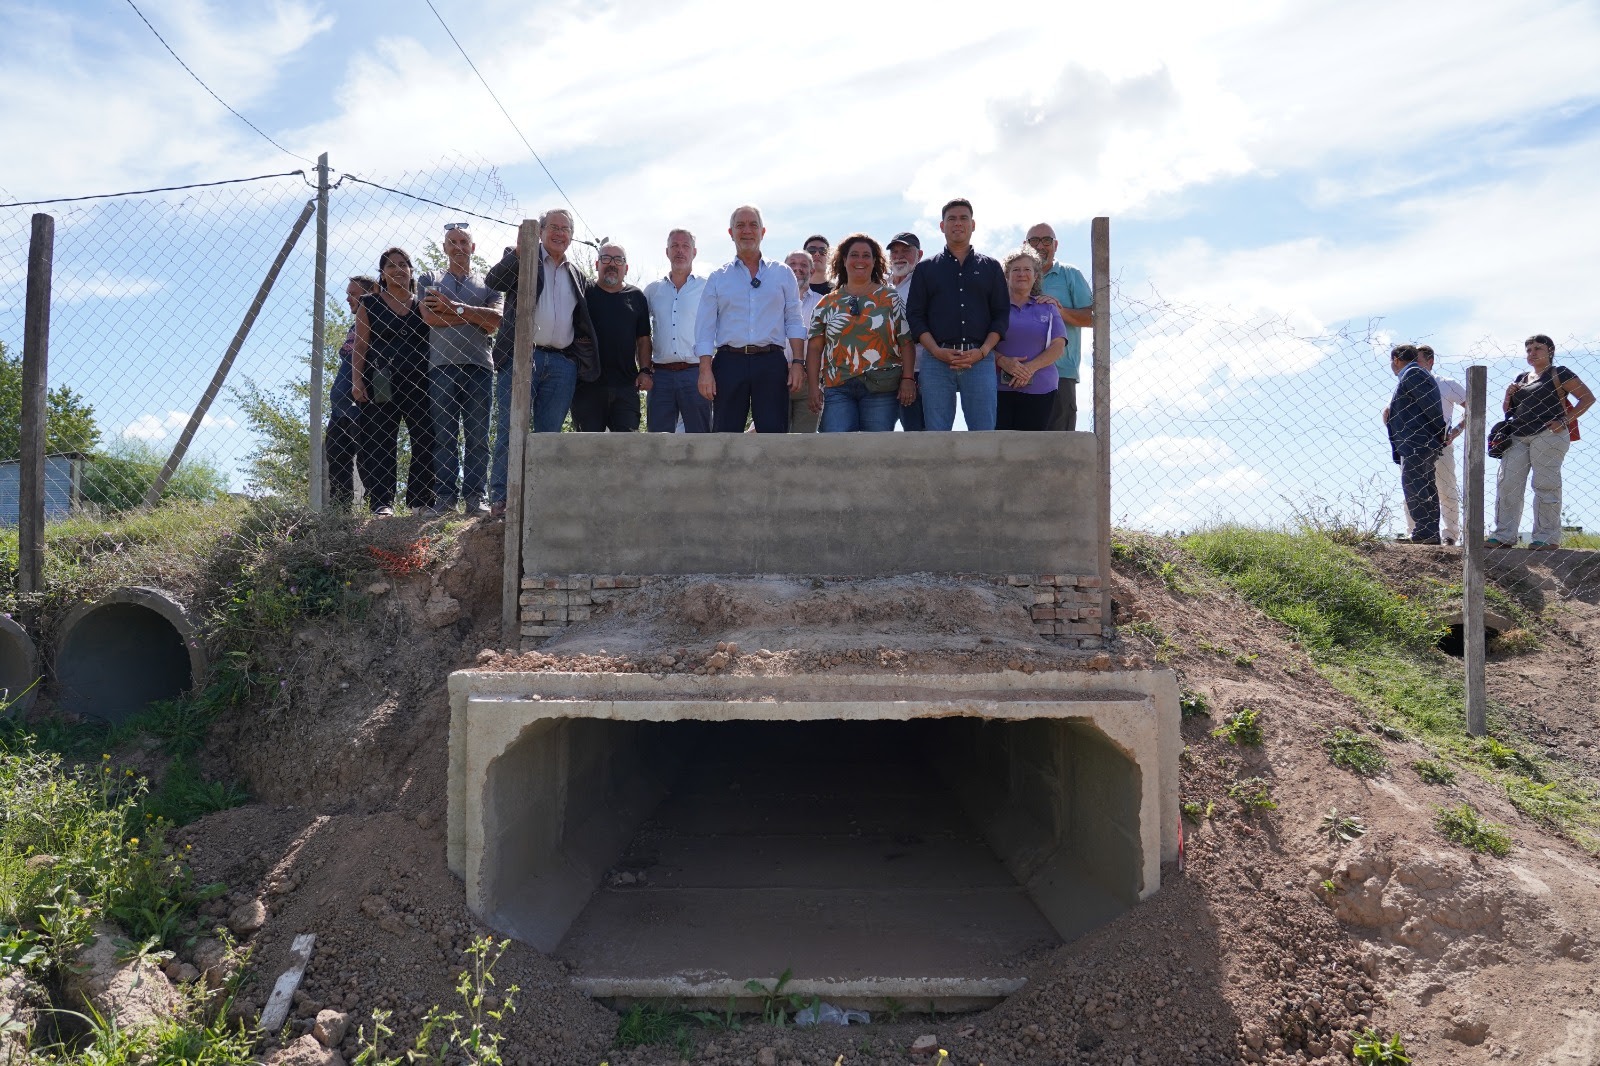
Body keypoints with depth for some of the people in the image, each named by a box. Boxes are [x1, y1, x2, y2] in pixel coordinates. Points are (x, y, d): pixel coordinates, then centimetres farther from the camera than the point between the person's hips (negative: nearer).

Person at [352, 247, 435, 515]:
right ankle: (382, 502, -5)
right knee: (380, 443, -6)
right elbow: (360, 345, 7)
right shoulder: (369, 304, 13)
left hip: (420, 383, 1)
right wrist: (357, 381, -2)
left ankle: (421, 501, 1)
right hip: (381, 384, -1)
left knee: (426, 441, -5)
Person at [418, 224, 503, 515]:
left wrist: (454, 307, -6)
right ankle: (444, 496, -2)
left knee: (477, 435, -1)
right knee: (443, 435, -4)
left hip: (479, 365, 1)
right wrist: (475, 315, -2)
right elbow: (429, 316, -2)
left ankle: (475, 496, 0)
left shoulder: (487, 285, 19)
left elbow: (495, 320, 0)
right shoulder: (429, 280, 17)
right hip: (441, 364, -1)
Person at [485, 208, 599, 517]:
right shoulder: (521, 257, 9)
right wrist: (518, 252, -20)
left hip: (562, 363, 4)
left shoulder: (576, 275, 21)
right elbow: (493, 282, -9)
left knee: (549, 434, 5)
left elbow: (582, 323, 21)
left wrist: (585, 363, 12)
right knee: (510, 431, -4)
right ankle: (501, 498, -2)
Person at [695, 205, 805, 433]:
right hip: (729, 361, 0)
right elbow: (705, 328, 7)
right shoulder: (718, 277, 12)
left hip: (771, 363, 0)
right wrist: (705, 369, -4)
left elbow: (794, 322, 10)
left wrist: (797, 362, -2)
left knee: (774, 430, -4)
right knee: (726, 432, 1)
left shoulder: (783, 274, 13)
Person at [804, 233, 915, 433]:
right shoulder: (827, 303, 13)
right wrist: (814, 387, 0)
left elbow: (906, 343, 5)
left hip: (882, 388, -1)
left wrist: (908, 379, -6)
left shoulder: (890, 298, 10)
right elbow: (814, 348, 10)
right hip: (838, 388, 1)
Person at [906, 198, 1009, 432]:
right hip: (936, 360, 0)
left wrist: (982, 351, -7)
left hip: (980, 361, 0)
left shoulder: (990, 267, 16)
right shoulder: (925, 268, 15)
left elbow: (1002, 314, 10)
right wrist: (938, 351, -8)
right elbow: (915, 316, 8)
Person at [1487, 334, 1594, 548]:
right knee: (1507, 484, -2)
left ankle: (1547, 537, -4)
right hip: (1517, 437, 6)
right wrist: (1508, 396, 6)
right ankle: (1504, 536, -1)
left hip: (1548, 435, -6)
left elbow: (1588, 398, -1)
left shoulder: (1558, 374, 4)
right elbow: (1507, 411, 27)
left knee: (1545, 485, -7)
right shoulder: (1521, 379, 22)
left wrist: (1565, 420, -11)